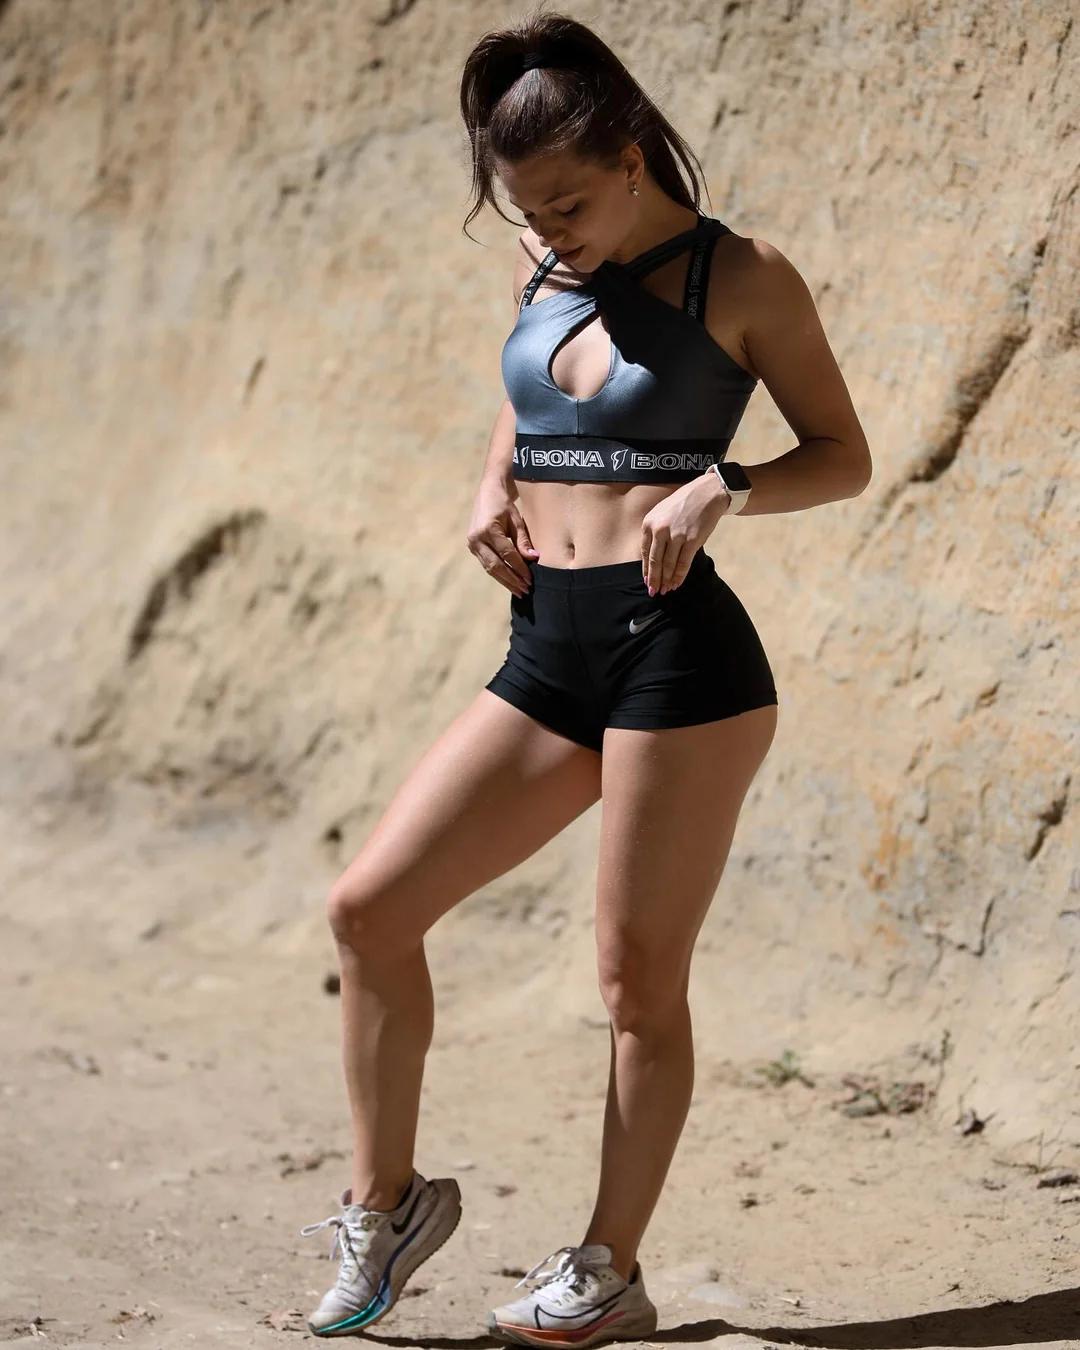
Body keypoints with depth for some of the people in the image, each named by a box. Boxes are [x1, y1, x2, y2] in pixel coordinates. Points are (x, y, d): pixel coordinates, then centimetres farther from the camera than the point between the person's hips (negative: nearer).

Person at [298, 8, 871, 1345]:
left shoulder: (740, 279, -4)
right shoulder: (540, 268, 12)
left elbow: (844, 457, 0)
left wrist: (719, 489, -18)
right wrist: (494, 486, 8)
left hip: (676, 650, -6)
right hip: (547, 657, 6)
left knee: (638, 979, 0)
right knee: (368, 906, -1)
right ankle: (386, 1196, 16)